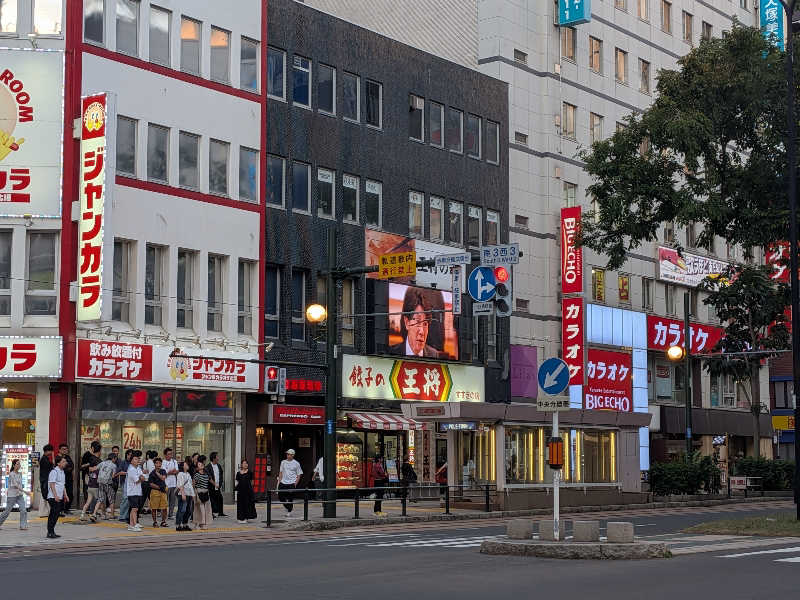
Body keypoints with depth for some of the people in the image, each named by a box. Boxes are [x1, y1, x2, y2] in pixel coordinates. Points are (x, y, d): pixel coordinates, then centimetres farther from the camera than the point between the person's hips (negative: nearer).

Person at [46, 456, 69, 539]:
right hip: (54, 498, -9)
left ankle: (52, 532, 16)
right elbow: (52, 484, -16)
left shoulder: (62, 472, 18)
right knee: (53, 515, -9)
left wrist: (65, 495, 19)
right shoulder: (54, 472, -11)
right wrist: (55, 496, -22)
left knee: (56, 515, 10)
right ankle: (50, 532, -6)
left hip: (60, 497, 9)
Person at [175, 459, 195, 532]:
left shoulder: (188, 474, 20)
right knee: (182, 510, -10)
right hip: (183, 494, -9)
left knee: (188, 511, 10)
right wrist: (183, 494, -21)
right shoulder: (180, 474, -6)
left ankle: (185, 525, 18)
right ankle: (178, 526, -9)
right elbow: (181, 485, -13)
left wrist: (193, 495, 18)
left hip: (189, 495, 9)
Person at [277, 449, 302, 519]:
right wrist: (279, 481, 8)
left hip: (291, 483, -4)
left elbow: (299, 475, 2)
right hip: (283, 483, 4)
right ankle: (287, 508, 24)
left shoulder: (296, 464, 0)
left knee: (289, 499, -5)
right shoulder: (283, 462, 11)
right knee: (280, 496, 0)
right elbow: (281, 473, 17)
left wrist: (295, 484, -7)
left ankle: (289, 513, 5)